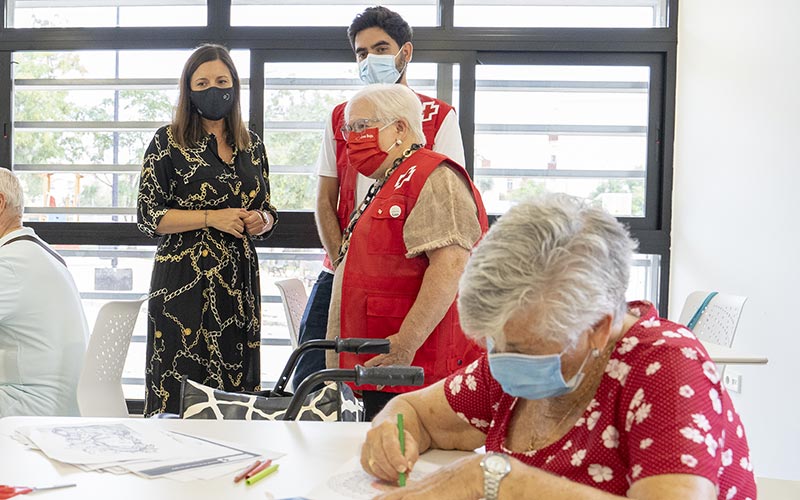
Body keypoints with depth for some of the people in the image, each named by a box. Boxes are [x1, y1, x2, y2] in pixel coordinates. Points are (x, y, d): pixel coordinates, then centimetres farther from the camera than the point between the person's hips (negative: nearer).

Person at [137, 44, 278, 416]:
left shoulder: (252, 145, 13)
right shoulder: (168, 142, 0)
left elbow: (267, 211, 19)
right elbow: (148, 217, -5)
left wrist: (261, 220, -5)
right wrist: (211, 218, -14)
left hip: (239, 279, 4)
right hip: (184, 280, -4)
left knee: (236, 382, 5)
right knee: (182, 391, -4)